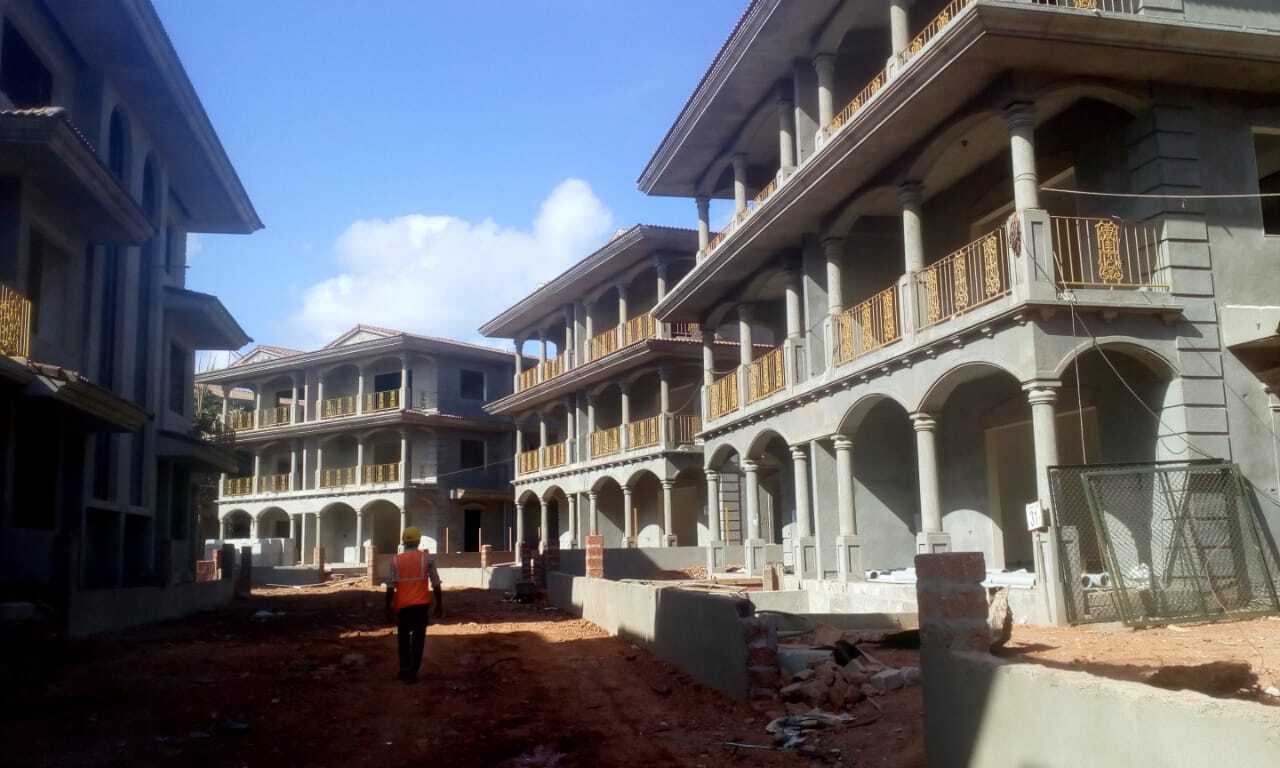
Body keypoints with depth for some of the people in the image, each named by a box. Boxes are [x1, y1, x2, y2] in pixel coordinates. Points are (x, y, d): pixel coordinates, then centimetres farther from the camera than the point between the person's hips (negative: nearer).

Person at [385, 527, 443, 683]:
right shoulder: (427, 558, -3)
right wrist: (439, 604, 5)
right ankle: (412, 672, 5)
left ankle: (405, 669, 19)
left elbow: (390, 586, -4)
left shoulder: (396, 560, -2)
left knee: (403, 637, 19)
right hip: (421, 604, -1)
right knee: (418, 638, 6)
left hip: (402, 605, 1)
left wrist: (388, 607, 5)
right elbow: (435, 583, -4)